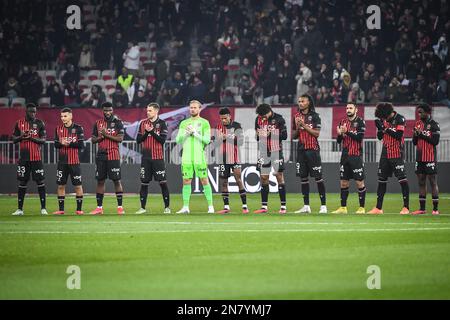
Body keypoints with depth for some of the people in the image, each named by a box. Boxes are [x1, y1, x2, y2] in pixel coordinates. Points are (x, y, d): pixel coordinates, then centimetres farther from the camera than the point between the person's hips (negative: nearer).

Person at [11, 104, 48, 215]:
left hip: (36, 158, -2)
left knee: (40, 181, -3)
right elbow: (14, 139, 9)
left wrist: (32, 138, -18)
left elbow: (43, 140, -1)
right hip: (24, 157, 2)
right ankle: (20, 209, 9)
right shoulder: (19, 123, 7)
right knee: (22, 182, 4)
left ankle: (43, 208, 0)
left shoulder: (40, 123, 2)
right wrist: (21, 136, -12)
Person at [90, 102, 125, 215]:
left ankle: (120, 207, -1)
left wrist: (107, 135, -15)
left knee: (117, 180, -4)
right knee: (100, 180, 6)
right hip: (101, 155, 4)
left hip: (113, 156, -4)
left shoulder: (118, 122, -1)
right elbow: (93, 140, 12)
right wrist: (101, 137, -8)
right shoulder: (98, 123, 11)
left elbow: (120, 138, -9)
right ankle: (99, 207, 11)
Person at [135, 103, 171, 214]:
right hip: (146, 157, 4)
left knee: (162, 182, -4)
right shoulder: (143, 123, 11)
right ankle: (142, 207, 8)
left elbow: (163, 139, -10)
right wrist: (146, 132, -8)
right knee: (144, 182, 3)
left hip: (158, 157, -3)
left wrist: (152, 131, -15)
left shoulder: (162, 123, -1)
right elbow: (138, 140, 8)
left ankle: (167, 207, 2)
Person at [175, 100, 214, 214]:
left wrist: (195, 133, -14)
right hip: (186, 157, 3)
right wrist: (186, 133, -8)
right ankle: (185, 207, 5)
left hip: (199, 157, -3)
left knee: (204, 180, -3)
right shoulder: (184, 123, 14)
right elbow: (178, 140, 9)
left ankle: (210, 206, 1)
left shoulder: (204, 123, 3)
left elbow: (207, 140, -6)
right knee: (186, 181, 2)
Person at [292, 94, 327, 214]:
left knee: (318, 177, -5)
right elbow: (294, 136, 15)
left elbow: (317, 133, -10)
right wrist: (297, 127, -4)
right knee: (303, 177, 5)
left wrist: (304, 125, -15)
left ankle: (323, 205, -3)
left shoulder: (314, 116, -3)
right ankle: (306, 206, 9)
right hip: (301, 149, 5)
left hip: (312, 150, -5)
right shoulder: (297, 116, 12)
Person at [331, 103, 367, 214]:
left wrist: (347, 131, -21)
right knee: (343, 182, 7)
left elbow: (359, 137, -17)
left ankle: (362, 208, 2)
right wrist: (339, 134, -8)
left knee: (359, 182, -3)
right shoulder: (343, 122, 11)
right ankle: (343, 208, 13)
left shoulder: (360, 122, -5)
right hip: (345, 155, 6)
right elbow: (339, 141, 13)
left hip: (356, 156, -6)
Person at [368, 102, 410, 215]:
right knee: (381, 180, 7)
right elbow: (380, 137, 10)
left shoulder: (400, 119, -11)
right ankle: (378, 208, 13)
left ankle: (406, 207, -7)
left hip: (397, 154, -7)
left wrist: (386, 128, -21)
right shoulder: (383, 120, 8)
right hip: (385, 153, 7)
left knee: (402, 178, -9)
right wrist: (380, 128, -9)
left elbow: (399, 135, -22)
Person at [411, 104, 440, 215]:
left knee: (433, 182, -4)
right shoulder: (418, 124, 13)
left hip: (430, 158, -6)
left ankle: (435, 209, -3)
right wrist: (416, 134, -6)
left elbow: (435, 141, -14)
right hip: (420, 158, 6)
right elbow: (414, 142, 14)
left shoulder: (433, 125, -6)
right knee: (421, 183, 7)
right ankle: (422, 209, 11)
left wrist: (422, 135, -15)